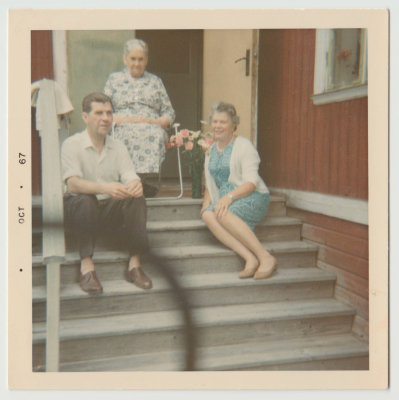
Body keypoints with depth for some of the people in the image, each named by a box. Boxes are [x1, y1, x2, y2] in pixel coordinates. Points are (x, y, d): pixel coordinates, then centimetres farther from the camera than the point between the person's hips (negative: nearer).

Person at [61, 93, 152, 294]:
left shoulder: (118, 147, 10)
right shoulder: (72, 144, -4)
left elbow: (130, 177, -3)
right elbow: (73, 184, -20)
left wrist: (136, 185, -30)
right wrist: (105, 188, -39)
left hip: (111, 209, 3)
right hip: (79, 209, -3)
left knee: (137, 199, -25)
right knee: (85, 200, -36)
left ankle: (134, 264, -22)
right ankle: (86, 265, -30)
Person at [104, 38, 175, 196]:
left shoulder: (155, 81, 25)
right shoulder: (114, 79, 22)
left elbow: (169, 113, 18)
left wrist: (156, 121, -4)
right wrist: (121, 119, -8)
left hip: (152, 129, 1)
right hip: (123, 130, 0)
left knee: (155, 135, -37)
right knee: (129, 134, -38)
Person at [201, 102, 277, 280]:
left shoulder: (243, 145, -2)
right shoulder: (211, 150, 19)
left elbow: (251, 182, -13)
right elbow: (210, 184, 24)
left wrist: (230, 196, -27)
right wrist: (207, 201, 3)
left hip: (252, 198, -5)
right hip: (226, 200, 6)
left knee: (223, 214, -36)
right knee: (208, 215, -29)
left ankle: (265, 257, -28)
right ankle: (250, 258, -36)